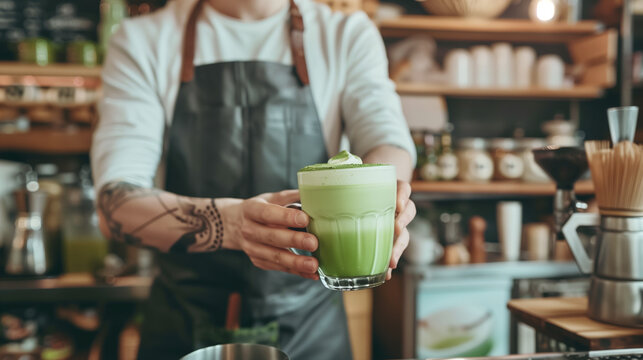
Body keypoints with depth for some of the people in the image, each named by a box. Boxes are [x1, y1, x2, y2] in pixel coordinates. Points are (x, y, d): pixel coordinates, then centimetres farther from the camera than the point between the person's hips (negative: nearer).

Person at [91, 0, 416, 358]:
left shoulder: (348, 35, -2)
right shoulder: (142, 41, -7)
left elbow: (389, 138, -18)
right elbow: (115, 206, -18)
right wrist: (230, 222, -37)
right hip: (187, 326, 0)